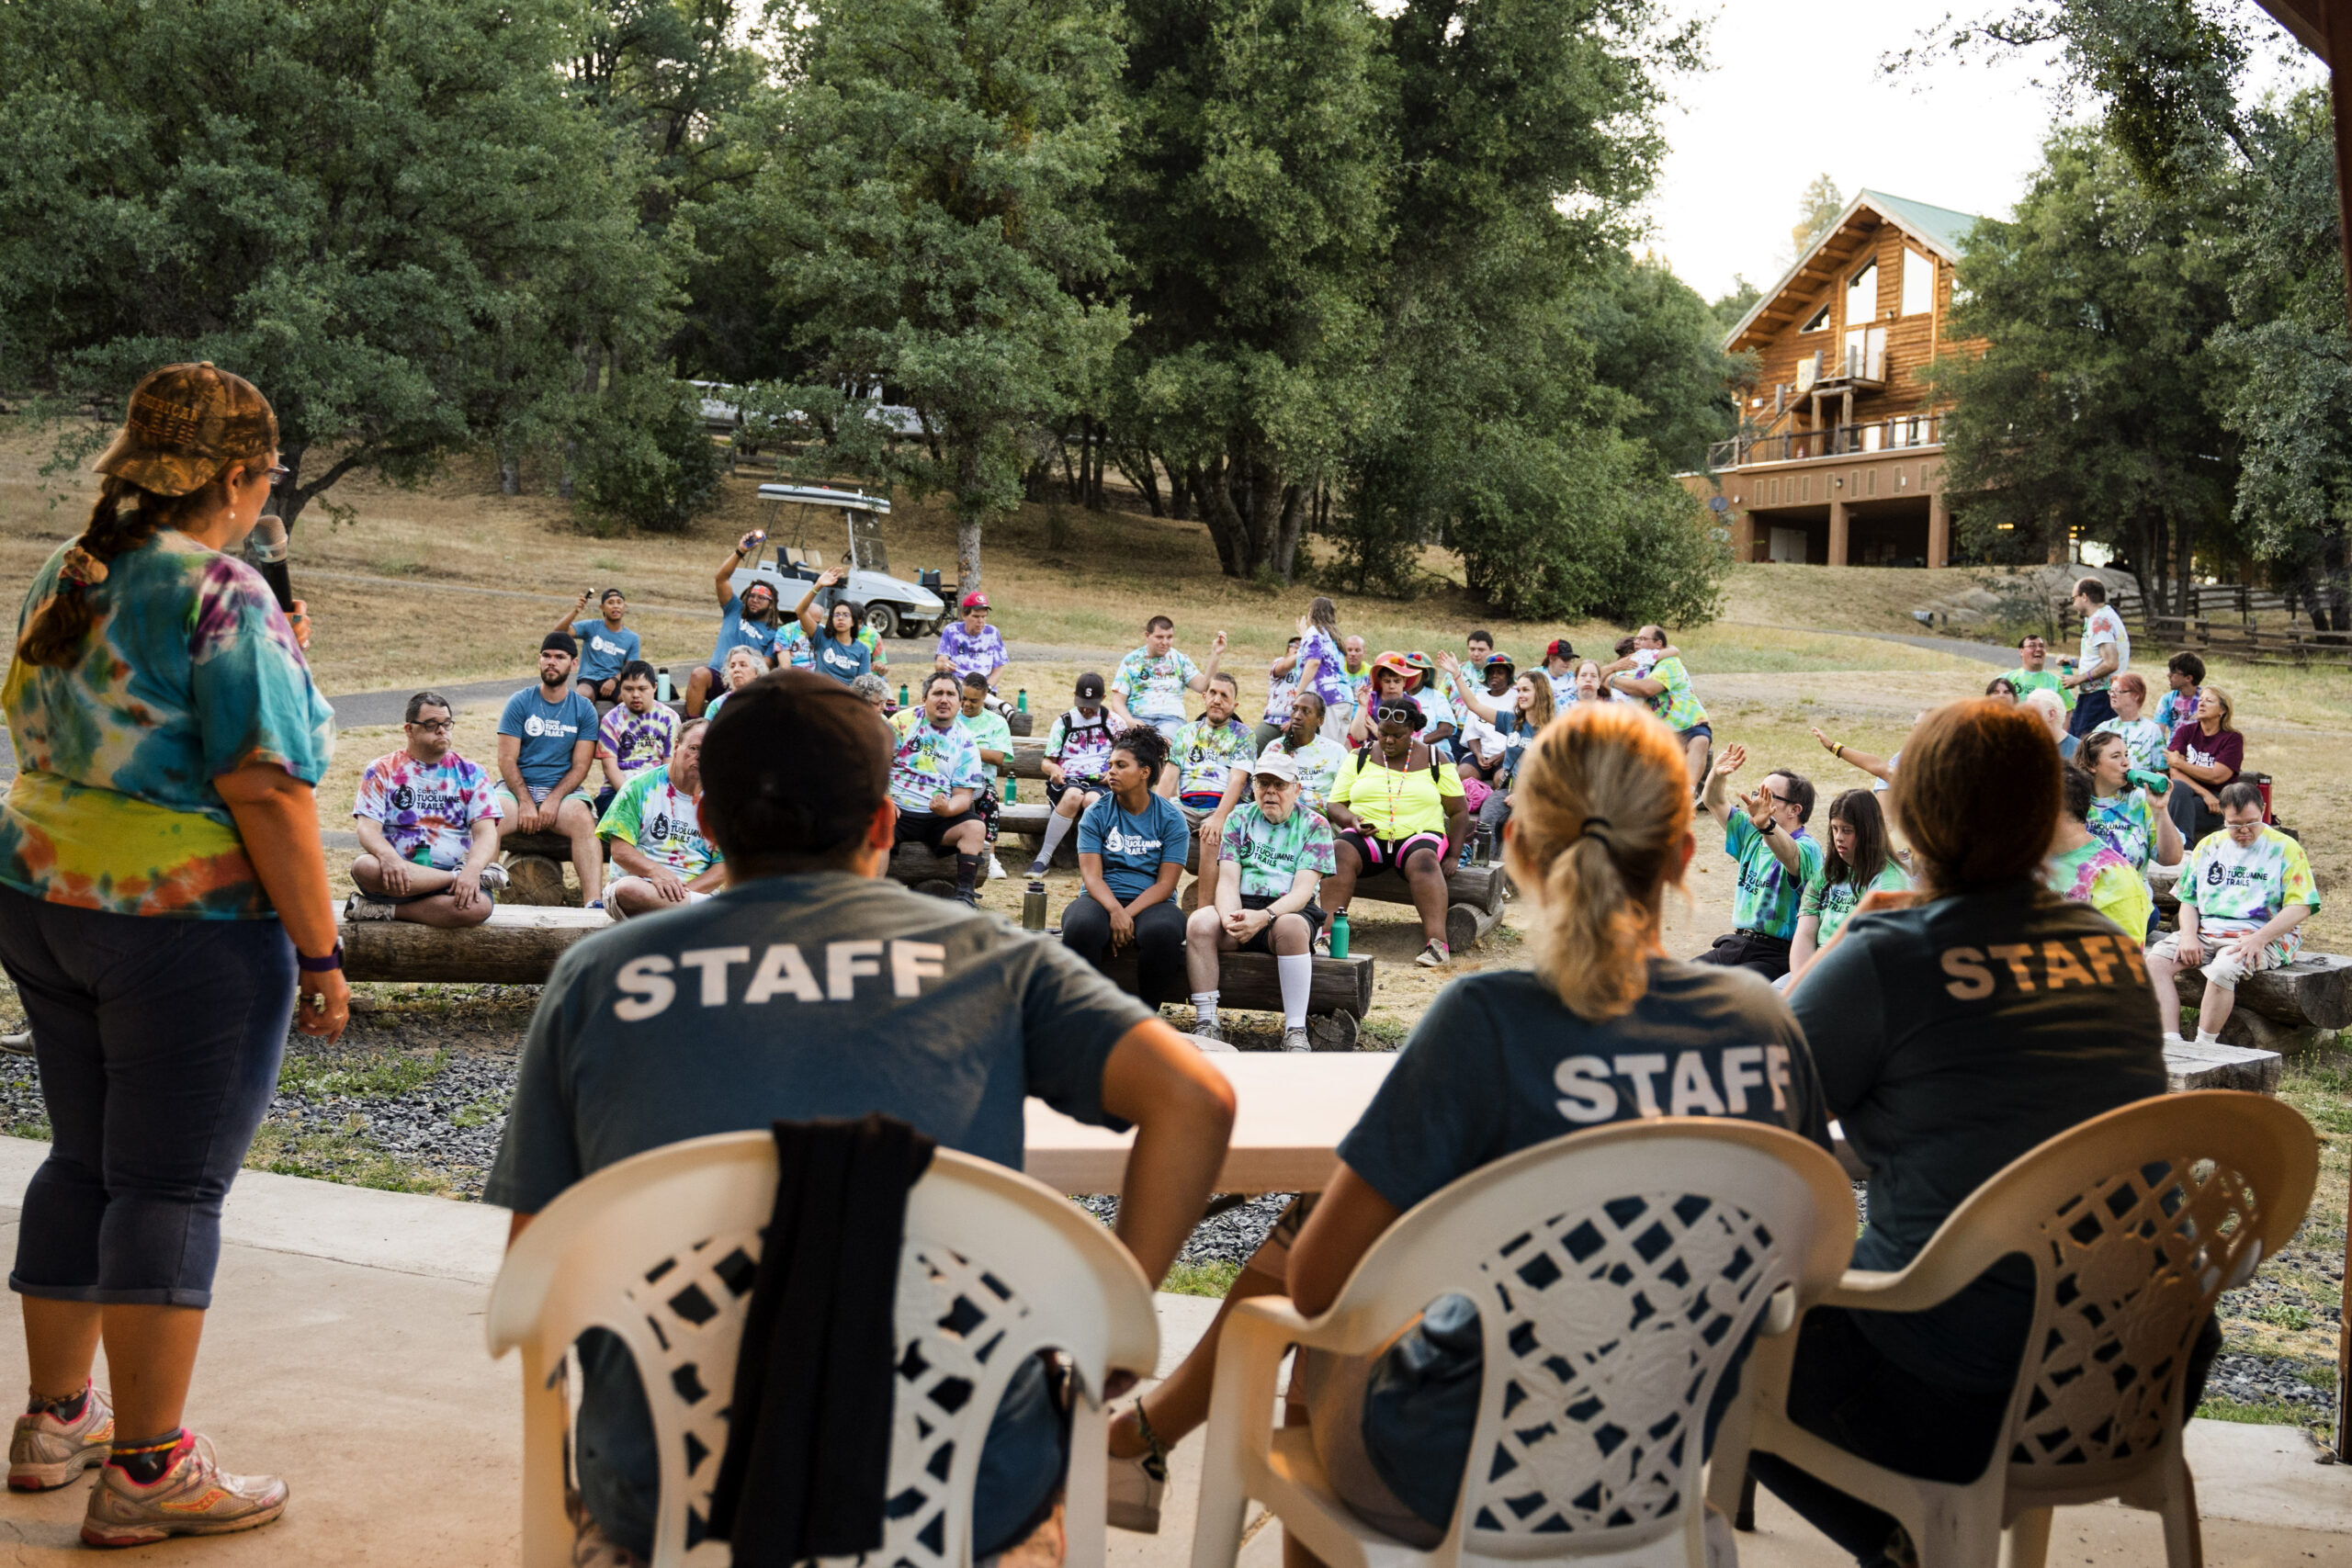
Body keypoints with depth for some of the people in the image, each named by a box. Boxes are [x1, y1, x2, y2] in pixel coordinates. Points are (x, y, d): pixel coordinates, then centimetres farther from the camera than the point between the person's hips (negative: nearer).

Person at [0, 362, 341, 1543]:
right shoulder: (226, 597, -15)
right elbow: (265, 792, -19)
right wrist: (319, 952, -14)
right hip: (186, 917, -8)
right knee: (173, 1184, 0)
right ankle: (145, 1471, 7)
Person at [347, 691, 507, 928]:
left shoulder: (470, 773, 12)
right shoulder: (382, 771, 10)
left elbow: (486, 833, 0)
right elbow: (367, 829, -2)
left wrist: (472, 869, -22)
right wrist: (388, 857, -26)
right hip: (398, 877, 0)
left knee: (477, 906, -34)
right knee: (364, 867, -35)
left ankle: (388, 910, -18)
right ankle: (457, 876, -24)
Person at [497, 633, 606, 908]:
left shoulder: (584, 709, 8)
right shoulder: (520, 702, 7)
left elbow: (580, 766, 2)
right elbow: (507, 760, 0)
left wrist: (553, 800, -15)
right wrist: (525, 802, -15)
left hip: (562, 790, 0)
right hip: (517, 787, 0)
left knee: (584, 820, -33)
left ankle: (594, 903, -44)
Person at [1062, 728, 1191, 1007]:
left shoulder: (1171, 819, 2)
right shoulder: (1096, 814, 6)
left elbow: (1165, 884, -4)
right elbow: (1091, 875, -4)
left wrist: (1127, 914, -20)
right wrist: (1115, 911, -25)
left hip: (1151, 902, -1)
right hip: (1104, 900, 1)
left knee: (1163, 932, -37)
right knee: (1080, 927, -35)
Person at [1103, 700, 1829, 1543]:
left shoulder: (1491, 1018, -22)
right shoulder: (1764, 1020, -7)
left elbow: (1315, 1284, -16)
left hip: (1462, 1488, -5)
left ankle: (1138, 1435, 45)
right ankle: (1146, 1428, 44)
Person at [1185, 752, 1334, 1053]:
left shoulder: (1314, 825, 4)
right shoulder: (1240, 818, 12)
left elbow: (1303, 890, -8)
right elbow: (1228, 880, 3)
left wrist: (1264, 916, -26)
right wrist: (1230, 916, -20)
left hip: (1288, 911, -2)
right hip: (1241, 907, 2)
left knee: (1290, 927, -39)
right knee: (1199, 923, -29)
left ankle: (1295, 1031, -35)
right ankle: (1207, 1023, -24)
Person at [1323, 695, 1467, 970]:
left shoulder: (1434, 761, 10)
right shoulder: (1360, 759, 14)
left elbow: (1459, 811, 11)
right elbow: (1334, 806, 12)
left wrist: (1453, 856, -2)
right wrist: (1350, 820, -12)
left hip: (1418, 834, -1)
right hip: (1367, 837, 1)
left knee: (1424, 860, -37)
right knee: (1340, 851, -33)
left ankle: (1437, 942, -49)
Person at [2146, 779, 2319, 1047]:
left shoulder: (2285, 849, 2)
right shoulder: (2209, 846, 16)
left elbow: (2301, 908, -6)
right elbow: (2188, 899, 16)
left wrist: (2258, 939, -19)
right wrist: (2188, 935, -5)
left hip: (2264, 936, -5)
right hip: (2207, 930, 5)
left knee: (2222, 970, -36)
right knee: (2156, 960, -20)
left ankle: (2203, 1049, -26)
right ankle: (2171, 1045, -23)